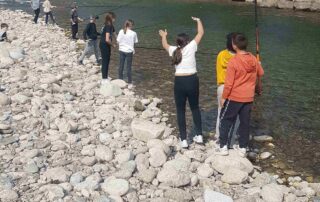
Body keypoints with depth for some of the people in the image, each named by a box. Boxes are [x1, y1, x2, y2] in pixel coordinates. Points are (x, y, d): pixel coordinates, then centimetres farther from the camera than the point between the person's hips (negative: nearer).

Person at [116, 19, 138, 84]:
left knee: (121, 65, 14)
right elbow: (135, 42, -4)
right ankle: (129, 81, 11)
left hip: (122, 50, 3)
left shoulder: (121, 31, -6)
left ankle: (120, 79, 24)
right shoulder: (133, 33, -13)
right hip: (129, 51, -3)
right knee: (128, 66, 6)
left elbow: (118, 41, -2)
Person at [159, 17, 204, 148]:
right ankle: (199, 136, 22)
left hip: (179, 81, 0)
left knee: (181, 111, 9)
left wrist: (163, 36, 48)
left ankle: (183, 140, 10)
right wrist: (198, 20, 24)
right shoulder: (191, 47, -3)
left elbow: (165, 45, 28)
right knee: (195, 108, 18)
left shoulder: (174, 50, 4)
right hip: (192, 80, 0)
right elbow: (201, 33, 7)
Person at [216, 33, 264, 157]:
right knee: (245, 123, 14)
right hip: (249, 98, 5)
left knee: (225, 121, 10)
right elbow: (260, 74, 15)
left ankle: (223, 147, 12)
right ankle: (243, 148, 22)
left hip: (234, 97, -5)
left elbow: (229, 83, -17)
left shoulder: (233, 61, -19)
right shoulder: (253, 59, -1)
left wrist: (223, 97, -6)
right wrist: (259, 87, 34)